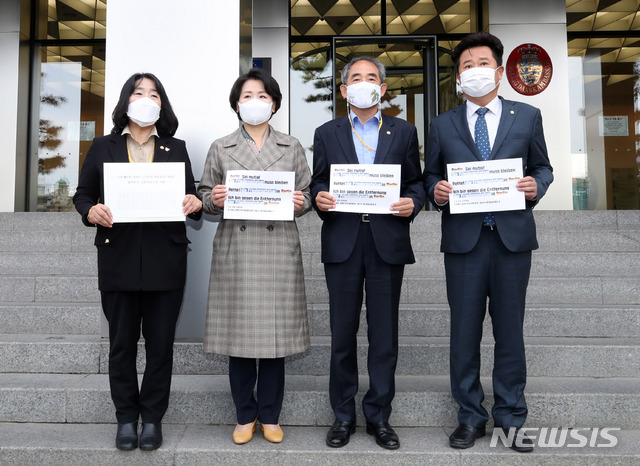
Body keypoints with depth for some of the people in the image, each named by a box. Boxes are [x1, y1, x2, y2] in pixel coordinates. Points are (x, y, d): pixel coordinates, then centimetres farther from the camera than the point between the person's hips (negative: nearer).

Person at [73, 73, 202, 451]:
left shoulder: (176, 148, 10)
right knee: (122, 343, 9)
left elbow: (191, 197, 9)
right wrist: (91, 211, -11)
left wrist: (196, 204, -13)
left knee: (161, 343, 6)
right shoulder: (103, 147, 9)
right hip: (119, 260, 0)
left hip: (165, 261, 0)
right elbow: (83, 194, 10)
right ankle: (126, 417, 25)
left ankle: (153, 418, 22)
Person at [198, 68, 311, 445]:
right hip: (235, 248, 0)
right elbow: (205, 195, 11)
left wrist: (300, 202, -11)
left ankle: (270, 417, 20)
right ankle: (245, 416, 21)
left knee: (275, 329, 3)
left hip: (279, 247, 0)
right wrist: (214, 200, -10)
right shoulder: (221, 148, 11)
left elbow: (308, 194, 11)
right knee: (239, 331, 3)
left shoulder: (292, 147, 12)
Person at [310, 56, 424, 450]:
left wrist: (412, 203, -11)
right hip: (342, 243, 1)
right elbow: (318, 183, 11)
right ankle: (344, 415, 22)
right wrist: (319, 198, -11)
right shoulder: (327, 134, 12)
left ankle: (379, 415, 21)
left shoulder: (404, 132, 11)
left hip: (387, 243, 0)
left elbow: (416, 182, 9)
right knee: (342, 333, 7)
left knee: (385, 334, 5)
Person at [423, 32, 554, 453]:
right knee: (465, 331, 6)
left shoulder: (528, 116, 8)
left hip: (513, 237, 0)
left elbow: (543, 167, 12)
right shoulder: (443, 125, 9)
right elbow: (431, 175, 11)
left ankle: (511, 417, 24)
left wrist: (536, 186, -9)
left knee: (510, 330, 8)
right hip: (463, 239, 0)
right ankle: (471, 417, 22)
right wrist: (436, 192, -10)